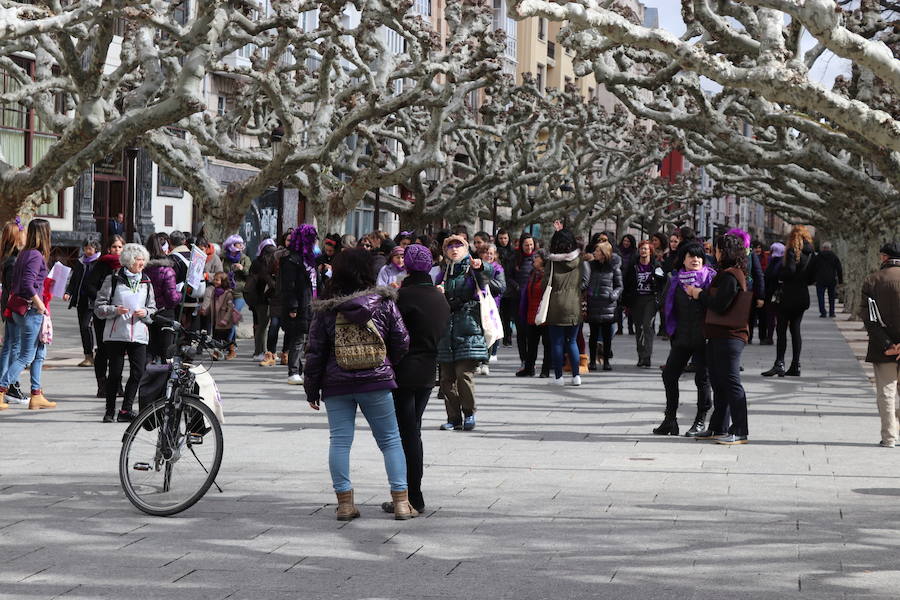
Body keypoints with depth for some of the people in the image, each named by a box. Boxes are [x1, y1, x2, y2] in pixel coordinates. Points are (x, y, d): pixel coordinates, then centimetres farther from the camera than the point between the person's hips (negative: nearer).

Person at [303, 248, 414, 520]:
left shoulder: (325, 311, -2)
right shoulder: (383, 303, -1)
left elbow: (315, 352, 0)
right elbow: (402, 342, 1)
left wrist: (312, 390, 8)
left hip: (336, 386, 0)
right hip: (376, 383, 0)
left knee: (339, 441, 6)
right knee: (390, 440, 8)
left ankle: (345, 502, 4)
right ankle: (401, 501, 5)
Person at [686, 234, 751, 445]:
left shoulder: (730, 276, -15)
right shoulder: (725, 274, 18)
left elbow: (719, 305, -22)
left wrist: (700, 295, -8)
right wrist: (699, 293, 9)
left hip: (729, 337, -11)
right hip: (718, 336, 11)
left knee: (731, 383, -9)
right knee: (718, 383, 15)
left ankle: (740, 432, -7)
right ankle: (718, 428, 23)